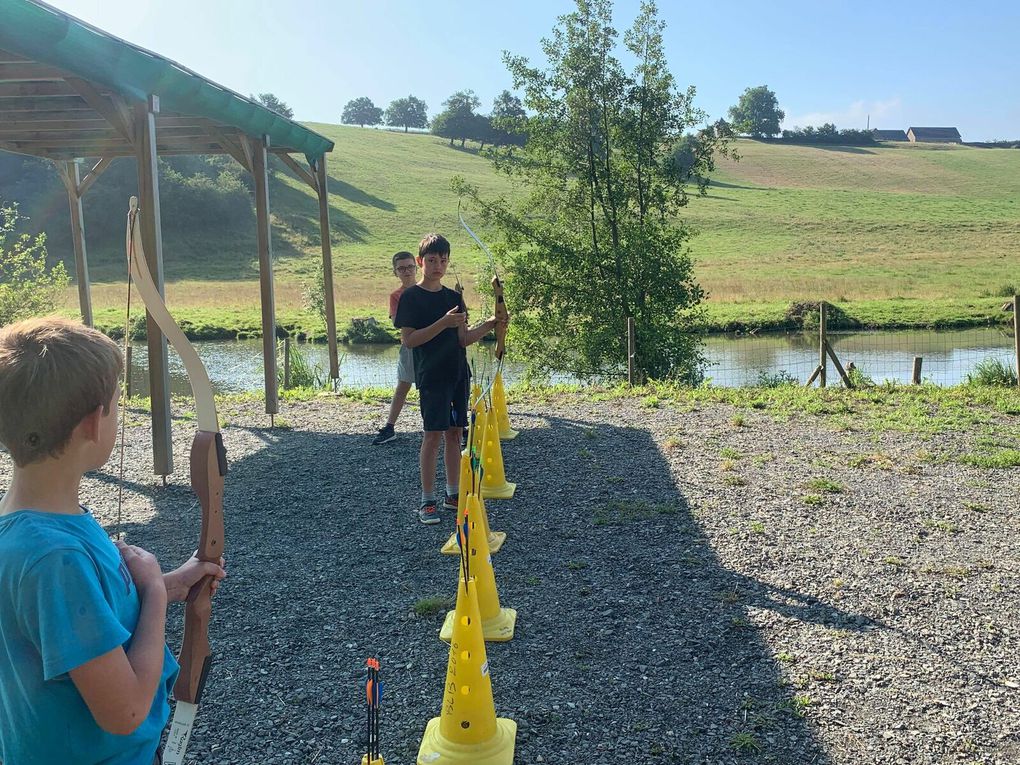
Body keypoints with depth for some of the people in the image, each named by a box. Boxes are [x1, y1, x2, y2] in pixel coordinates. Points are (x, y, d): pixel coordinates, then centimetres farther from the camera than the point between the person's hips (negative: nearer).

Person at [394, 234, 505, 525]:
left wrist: (488, 325, -8)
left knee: (454, 433, 9)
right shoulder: (411, 297, -5)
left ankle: (452, 494, 19)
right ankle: (427, 501, 2)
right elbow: (408, 339, -14)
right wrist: (444, 323, -22)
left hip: (458, 375, 6)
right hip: (432, 377, -6)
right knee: (433, 434, -6)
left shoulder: (454, 297, 12)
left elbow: (462, 339, 8)